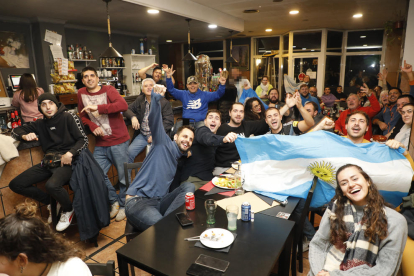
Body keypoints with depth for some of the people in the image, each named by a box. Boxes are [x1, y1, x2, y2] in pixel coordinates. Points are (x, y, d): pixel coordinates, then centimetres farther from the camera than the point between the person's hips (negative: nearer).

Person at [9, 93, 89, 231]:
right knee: (15, 185, -2)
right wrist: (25, 136, -1)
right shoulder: (40, 124, 16)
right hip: (48, 163, 7)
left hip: (66, 161, -6)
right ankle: (51, 202, 15)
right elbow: (15, 131, 24)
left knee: (51, 185, -34)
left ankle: (68, 210, -1)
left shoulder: (68, 117, -1)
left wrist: (70, 153, -22)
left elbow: (83, 140, -6)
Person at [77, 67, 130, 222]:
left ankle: (123, 205, 24)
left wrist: (98, 108, -27)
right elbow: (83, 116, 17)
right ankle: (114, 201, 25)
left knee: (123, 176, 3)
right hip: (100, 143, 5)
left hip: (118, 141, -4)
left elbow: (123, 105, -22)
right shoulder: (81, 93, 8)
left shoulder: (108, 90, -5)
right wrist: (92, 126, -4)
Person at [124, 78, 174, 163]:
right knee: (129, 152, -17)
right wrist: (133, 117, -8)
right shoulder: (139, 100, 14)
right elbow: (127, 109, 16)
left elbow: (169, 121, -7)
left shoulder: (164, 102, -2)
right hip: (142, 135, 4)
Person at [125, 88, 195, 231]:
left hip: (161, 202, 7)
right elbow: (154, 121, -15)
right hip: (138, 201, -7)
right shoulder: (164, 144, 1)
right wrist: (156, 97, -33)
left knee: (189, 186, -19)